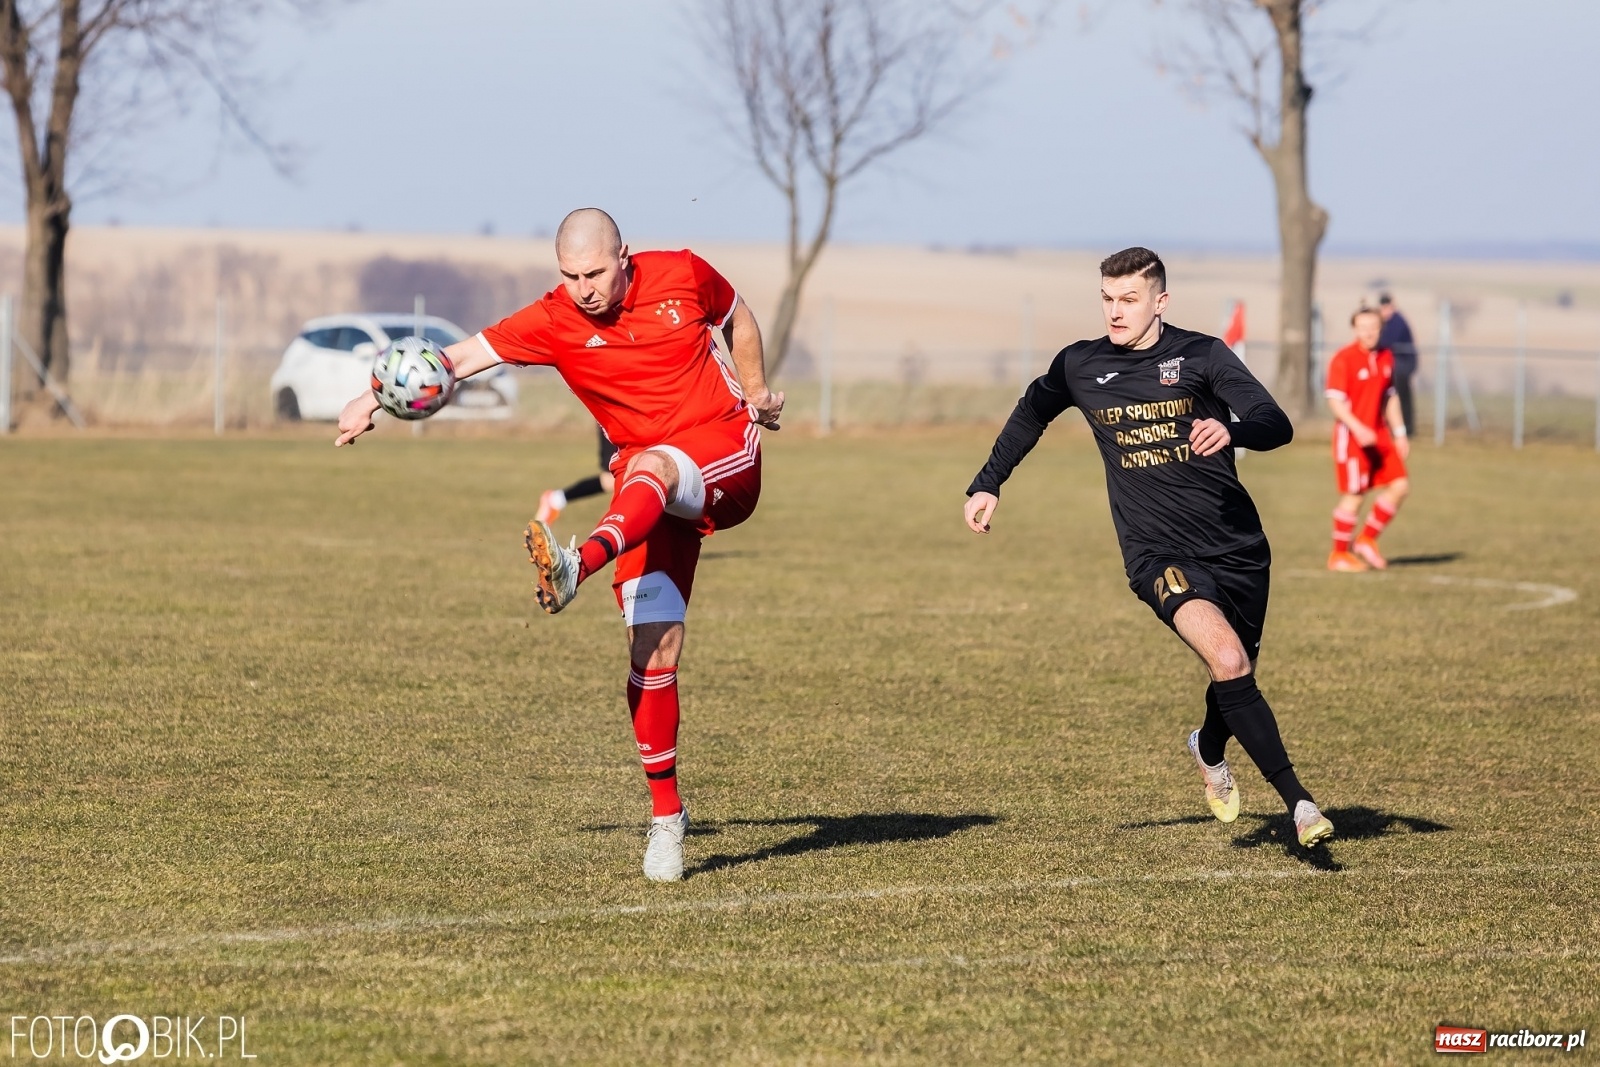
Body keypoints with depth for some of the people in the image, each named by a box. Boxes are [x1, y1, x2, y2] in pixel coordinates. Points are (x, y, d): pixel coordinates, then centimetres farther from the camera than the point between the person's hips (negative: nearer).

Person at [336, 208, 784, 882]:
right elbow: (465, 356, -16)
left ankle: (578, 568, -65)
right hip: (648, 490, 2)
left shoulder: (682, 275, -5)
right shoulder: (554, 321, -8)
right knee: (653, 649, -9)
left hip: (725, 452, -2)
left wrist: (755, 392, 19)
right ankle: (666, 815, 1)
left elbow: (738, 319, 17)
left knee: (651, 469, -38)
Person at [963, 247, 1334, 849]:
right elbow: (1032, 413, 24)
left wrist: (1231, 429, -37)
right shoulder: (1080, 366, 2)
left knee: (1236, 675, 14)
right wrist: (988, 483, 19)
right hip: (1159, 553, -1)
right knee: (1228, 662, -25)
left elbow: (1277, 426, -15)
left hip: (1236, 545, 1)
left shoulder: (1200, 355, -5)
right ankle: (1297, 800, -21)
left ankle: (1210, 751, 51)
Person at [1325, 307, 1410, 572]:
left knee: (1400, 486, 0)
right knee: (1353, 496, -4)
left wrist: (1399, 434, 16)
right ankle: (1339, 555, 10)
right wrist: (1358, 429, -28)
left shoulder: (1385, 358, 10)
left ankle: (1367, 540, 12)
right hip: (1351, 437, -7)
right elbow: (1335, 401, -17)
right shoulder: (1343, 359, -12)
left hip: (1379, 435, 7)